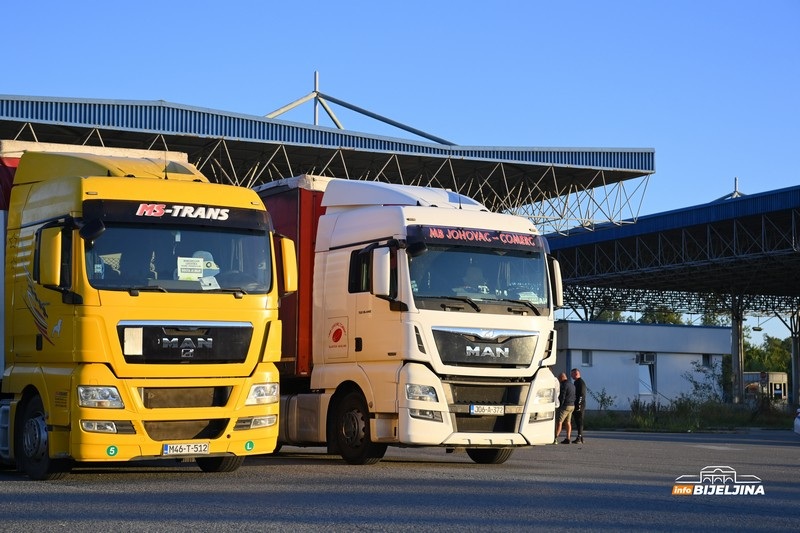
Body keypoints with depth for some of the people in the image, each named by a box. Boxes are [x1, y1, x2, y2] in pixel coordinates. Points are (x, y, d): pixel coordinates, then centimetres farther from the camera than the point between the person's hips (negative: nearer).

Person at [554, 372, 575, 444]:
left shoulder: (564, 385, -14)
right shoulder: (572, 385, 16)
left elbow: (562, 397, -17)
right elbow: (574, 396, 18)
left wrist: (559, 406, -13)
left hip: (565, 406, -9)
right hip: (572, 406, 9)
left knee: (559, 422, -9)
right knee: (568, 422, 11)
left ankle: (555, 439, -15)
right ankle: (568, 439, 9)